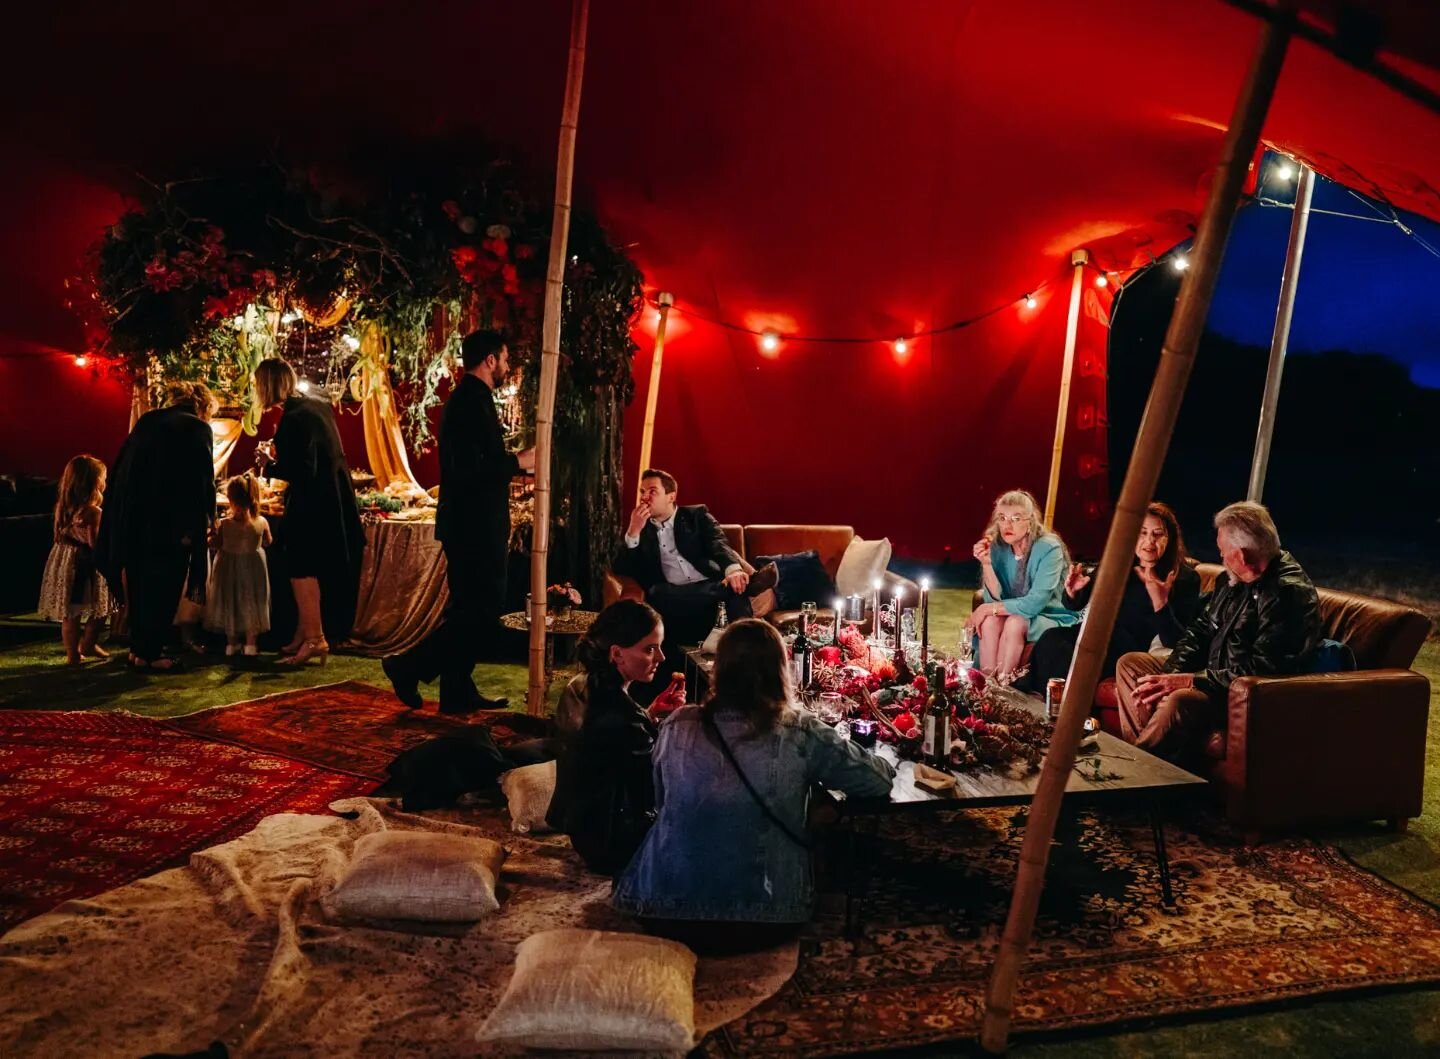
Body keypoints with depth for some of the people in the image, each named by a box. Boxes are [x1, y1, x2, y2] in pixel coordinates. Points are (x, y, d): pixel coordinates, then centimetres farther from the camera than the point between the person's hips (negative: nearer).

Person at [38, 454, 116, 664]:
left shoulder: (61, 507, 4)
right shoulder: (93, 512, -17)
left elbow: (58, 536, 12)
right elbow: (95, 544, -19)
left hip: (63, 561, 7)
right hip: (86, 564, -7)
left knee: (69, 613, 12)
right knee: (100, 607, 12)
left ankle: (73, 654, 17)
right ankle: (87, 645, 20)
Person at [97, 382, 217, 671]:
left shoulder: (147, 420, 16)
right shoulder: (198, 429, -3)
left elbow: (121, 468, 16)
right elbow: (203, 479, -11)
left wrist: (124, 517, 19)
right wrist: (200, 525, -8)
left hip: (131, 517, 6)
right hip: (169, 520, -6)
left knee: (138, 583, 16)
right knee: (163, 587, 3)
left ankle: (138, 648, 23)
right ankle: (151, 653, 6)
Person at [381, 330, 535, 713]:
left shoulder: (466, 399, 15)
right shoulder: (473, 402, -16)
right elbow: (469, 470, -25)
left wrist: (514, 463, 14)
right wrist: (518, 462, -14)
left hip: (469, 526, 11)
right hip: (475, 527, -11)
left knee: (469, 610, 15)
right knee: (485, 612, -6)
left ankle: (458, 691, 21)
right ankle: (409, 668, 0)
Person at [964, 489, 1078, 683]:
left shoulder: (1049, 548, -19)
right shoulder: (997, 547, -4)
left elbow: (1034, 603, -25)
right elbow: (997, 599, -10)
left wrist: (987, 608, -22)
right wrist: (986, 564, -24)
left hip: (1053, 620, -4)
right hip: (1016, 615, 4)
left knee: (1015, 622, -31)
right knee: (990, 620, -25)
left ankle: (1001, 683, -20)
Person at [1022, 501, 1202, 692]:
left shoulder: (1185, 577, -2)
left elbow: (1174, 643, -10)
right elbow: (1075, 605, 18)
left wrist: (1160, 602, -26)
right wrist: (1072, 591, -7)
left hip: (1136, 651, -5)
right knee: (1051, 638, -27)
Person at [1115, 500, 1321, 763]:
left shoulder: (1288, 593, -21)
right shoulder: (1235, 579, 7)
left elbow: (1260, 671, -26)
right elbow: (1202, 628, 11)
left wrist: (1189, 681, -25)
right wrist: (1169, 676, -5)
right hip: (1212, 675, 10)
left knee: (1181, 700, -36)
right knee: (1130, 663, 4)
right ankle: (1142, 755, -8)